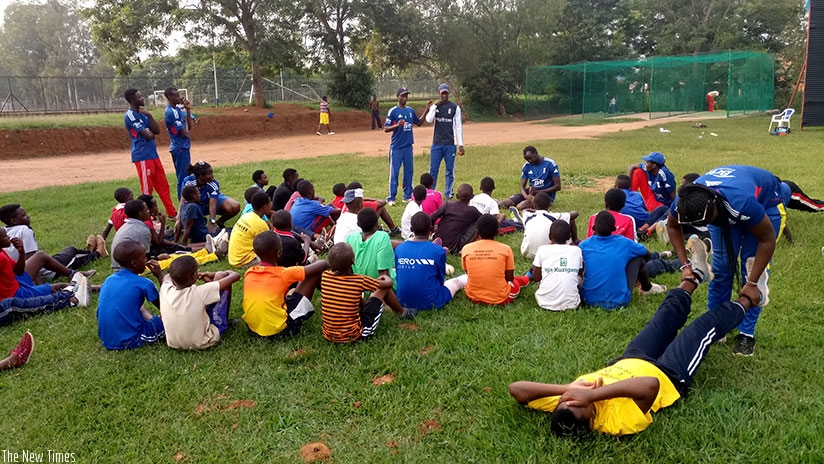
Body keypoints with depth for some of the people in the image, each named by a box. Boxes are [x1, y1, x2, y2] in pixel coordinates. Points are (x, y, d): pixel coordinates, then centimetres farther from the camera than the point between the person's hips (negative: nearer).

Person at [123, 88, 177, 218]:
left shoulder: (142, 113, 15)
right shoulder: (130, 116, -13)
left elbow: (157, 130, 6)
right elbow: (148, 135, -19)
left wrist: (149, 115, -4)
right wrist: (150, 132, 3)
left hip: (153, 154, 9)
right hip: (143, 156, -9)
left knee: (163, 185, 12)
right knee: (147, 189, -3)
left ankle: (172, 213, 19)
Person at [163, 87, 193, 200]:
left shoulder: (178, 109, 11)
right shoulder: (171, 112, -17)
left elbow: (188, 126, 11)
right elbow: (184, 133, -20)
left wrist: (187, 110, 6)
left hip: (184, 147, 10)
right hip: (180, 148, -10)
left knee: (187, 176, 16)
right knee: (183, 177, -4)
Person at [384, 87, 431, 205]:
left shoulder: (411, 111, 11)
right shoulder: (393, 111, -6)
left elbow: (419, 123, 23)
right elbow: (386, 129, -7)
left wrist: (426, 110, 15)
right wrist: (397, 125, -25)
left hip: (408, 147, 6)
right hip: (396, 147, -6)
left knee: (409, 171, 10)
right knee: (394, 172, -4)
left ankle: (408, 196, 20)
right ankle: (391, 198, 1)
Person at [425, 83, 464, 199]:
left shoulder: (455, 107, 2)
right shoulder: (434, 106, 7)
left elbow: (459, 127, 1)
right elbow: (429, 120, -10)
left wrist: (461, 144, -4)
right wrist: (435, 106, -12)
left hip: (450, 144, -1)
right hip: (436, 144, 1)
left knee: (450, 170, 4)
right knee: (433, 169, 1)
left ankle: (448, 193, 14)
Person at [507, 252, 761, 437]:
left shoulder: (564, 405, -36)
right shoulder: (618, 420, -48)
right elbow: (651, 384, -62)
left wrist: (566, 389, -46)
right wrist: (593, 394, -63)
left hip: (628, 361, 4)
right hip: (669, 374, -4)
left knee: (668, 314, 22)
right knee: (708, 323, 14)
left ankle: (691, 279, 57)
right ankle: (748, 299, 49)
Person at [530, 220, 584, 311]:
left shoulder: (542, 249, -1)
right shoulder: (576, 250, 3)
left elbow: (535, 278, 5)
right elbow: (580, 274, 16)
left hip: (546, 303, -1)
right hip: (571, 304, 1)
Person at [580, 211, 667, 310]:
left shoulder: (584, 245, -3)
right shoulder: (623, 243, -4)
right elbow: (647, 253, 16)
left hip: (588, 300, 2)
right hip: (618, 301, -1)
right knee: (639, 257, 11)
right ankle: (647, 288, 40)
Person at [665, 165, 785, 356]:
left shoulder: (743, 202, -46)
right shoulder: (686, 203, -33)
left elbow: (767, 239, -28)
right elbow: (672, 226, -9)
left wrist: (752, 283, -26)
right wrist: (685, 264, -16)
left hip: (766, 202, -3)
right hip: (724, 207, 4)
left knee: (751, 267, -9)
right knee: (721, 266, -2)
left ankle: (746, 333, 3)